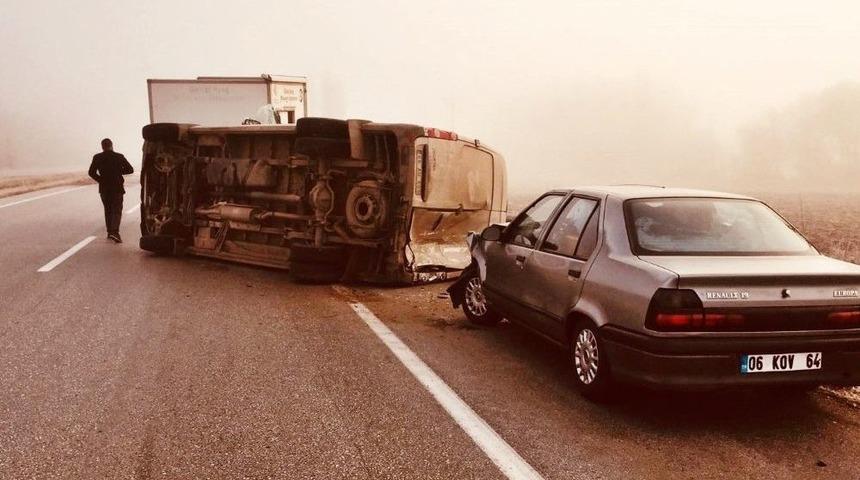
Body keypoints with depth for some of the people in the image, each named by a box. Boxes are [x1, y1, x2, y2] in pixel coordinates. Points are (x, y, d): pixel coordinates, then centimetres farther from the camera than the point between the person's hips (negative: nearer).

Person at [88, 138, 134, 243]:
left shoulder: (97, 158, -1)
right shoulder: (119, 157, -4)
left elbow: (91, 172, -8)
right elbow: (130, 170, -4)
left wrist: (101, 180, 5)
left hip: (104, 189, 2)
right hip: (117, 188, -2)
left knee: (108, 210, 18)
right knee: (117, 211, -1)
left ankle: (110, 232, 20)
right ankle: (114, 231, -20)